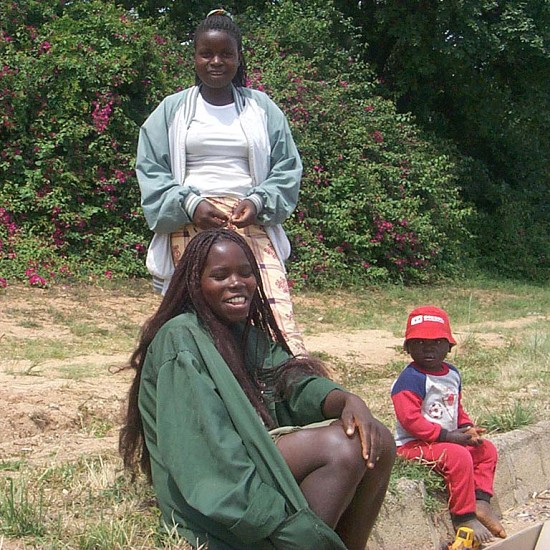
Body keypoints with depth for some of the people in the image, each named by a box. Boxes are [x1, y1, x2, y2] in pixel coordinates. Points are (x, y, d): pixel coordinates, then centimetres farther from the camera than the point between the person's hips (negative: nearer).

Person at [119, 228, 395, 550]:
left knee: (377, 442, -7)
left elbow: (296, 382, 0)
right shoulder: (181, 338, -11)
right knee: (342, 445, -24)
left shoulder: (253, 336, 17)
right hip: (208, 496, -8)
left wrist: (347, 400, -24)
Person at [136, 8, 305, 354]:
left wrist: (258, 201, -7)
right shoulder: (172, 110, 12)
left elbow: (287, 169, 13)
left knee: (276, 306, -16)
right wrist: (190, 204, -10)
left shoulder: (262, 109, 14)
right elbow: (151, 172, 7)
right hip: (189, 224, 0)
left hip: (250, 222, 1)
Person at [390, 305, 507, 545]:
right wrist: (446, 436, -25)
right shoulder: (410, 379, -19)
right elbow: (409, 419, -26)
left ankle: (481, 500, 3)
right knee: (459, 457, -29)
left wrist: (468, 428, 0)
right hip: (414, 445, -10)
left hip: (449, 439, 10)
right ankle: (464, 516, -17)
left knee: (487, 449, 7)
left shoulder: (452, 374, 10)